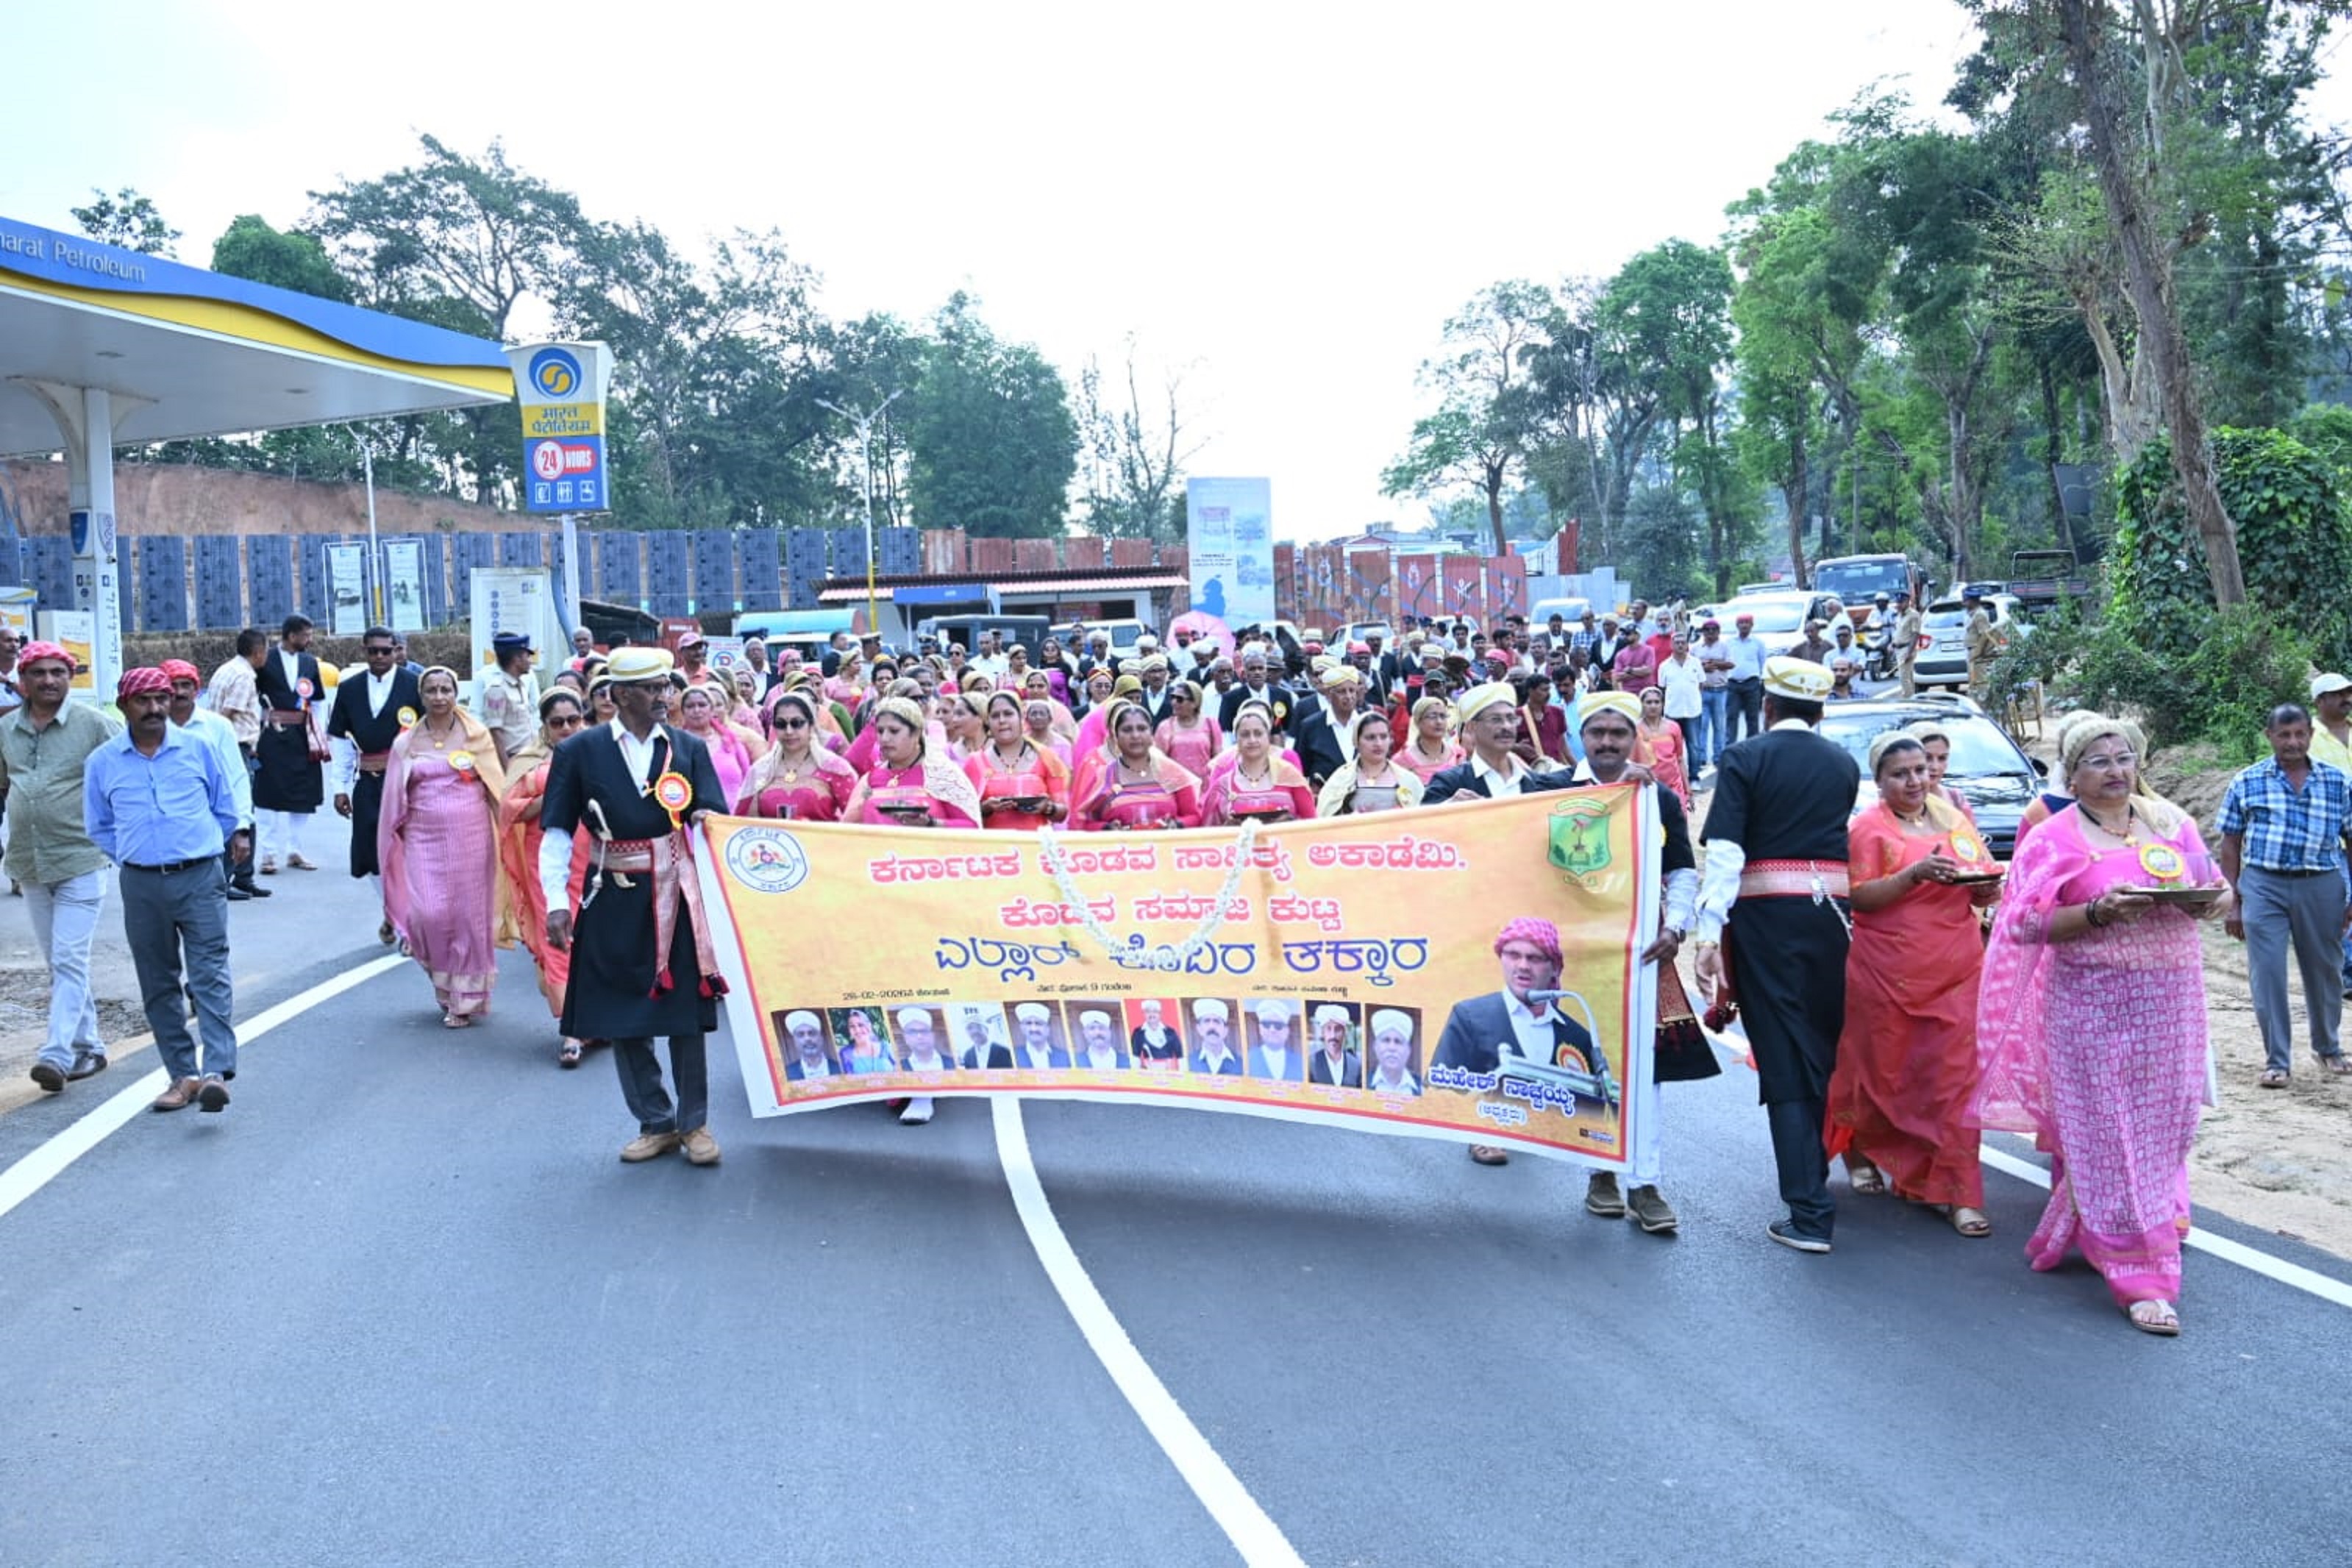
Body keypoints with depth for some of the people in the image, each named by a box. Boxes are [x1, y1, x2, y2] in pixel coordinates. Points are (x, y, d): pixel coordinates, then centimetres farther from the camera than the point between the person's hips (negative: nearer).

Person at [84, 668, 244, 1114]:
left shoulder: (197, 749, 4)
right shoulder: (102, 763, 6)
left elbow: (226, 811, 13)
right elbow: (100, 828, 16)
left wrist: (198, 849, 10)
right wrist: (132, 857, 7)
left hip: (201, 879, -2)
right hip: (141, 885, 2)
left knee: (210, 975, -10)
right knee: (159, 985, 6)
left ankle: (216, 1072, -17)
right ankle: (183, 1075, 14)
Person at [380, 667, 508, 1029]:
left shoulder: (476, 735, 4)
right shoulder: (407, 742, 6)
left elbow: (496, 786, 7)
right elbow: (396, 799, 11)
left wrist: (502, 833, 1)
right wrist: (394, 843, 8)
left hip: (470, 837, -1)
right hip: (424, 838, 1)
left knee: (468, 914, 0)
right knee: (428, 913, -9)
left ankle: (464, 1000, 12)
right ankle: (443, 982, 18)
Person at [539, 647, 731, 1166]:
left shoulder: (689, 748, 4)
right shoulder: (580, 751, -1)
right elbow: (557, 831, 0)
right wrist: (556, 902, -7)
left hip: (676, 896, 0)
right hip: (613, 902, 0)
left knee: (685, 1012, 4)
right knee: (622, 1018, 7)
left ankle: (694, 1123, 19)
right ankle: (656, 1124, 23)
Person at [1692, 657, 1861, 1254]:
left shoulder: (1745, 759, -4)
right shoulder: (1844, 765, 9)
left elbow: (1724, 852, -13)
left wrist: (1709, 934, -15)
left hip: (1765, 912, -4)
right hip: (1830, 908, 4)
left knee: (1784, 1053, -4)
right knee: (1822, 1048, 17)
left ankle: (1809, 1211, -8)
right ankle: (1814, 1173, 33)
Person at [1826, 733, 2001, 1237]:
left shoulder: (1957, 822, 14)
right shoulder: (1869, 827, -1)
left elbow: (1984, 895, 18)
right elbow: (1858, 898, -11)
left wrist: (1983, 885, -5)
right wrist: (1914, 875, -22)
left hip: (1958, 970, 4)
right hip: (1889, 973, -4)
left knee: (1956, 1078, -2)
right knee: (1882, 1072, 8)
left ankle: (1956, 1193, 2)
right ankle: (1858, 1151, 35)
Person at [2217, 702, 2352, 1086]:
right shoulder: (2247, 783, 3)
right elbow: (2231, 844, 5)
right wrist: (2232, 904, 1)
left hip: (2321, 886, 1)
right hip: (2263, 885, -1)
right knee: (2267, 975, -2)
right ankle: (2276, 1061, 8)